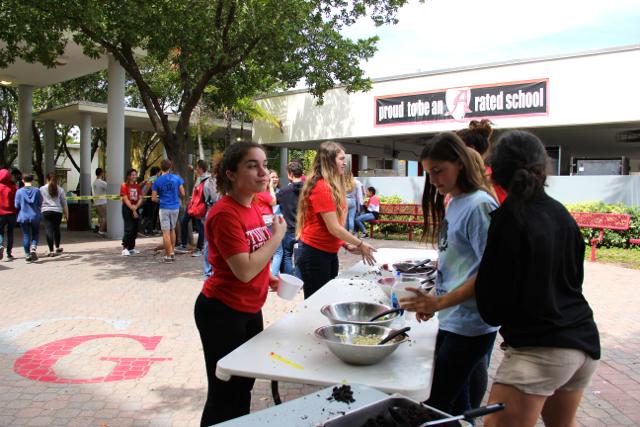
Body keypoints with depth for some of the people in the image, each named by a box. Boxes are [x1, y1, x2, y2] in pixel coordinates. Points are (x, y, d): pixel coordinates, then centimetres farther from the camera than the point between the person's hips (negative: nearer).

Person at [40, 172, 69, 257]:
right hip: (58, 212, 2)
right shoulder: (60, 189, 4)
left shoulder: (42, 189, 1)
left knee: (49, 231, -4)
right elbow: (64, 203, 6)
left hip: (46, 212, -2)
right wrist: (66, 213, 12)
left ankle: (51, 251, -9)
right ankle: (57, 248, 30)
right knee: (56, 229, 18)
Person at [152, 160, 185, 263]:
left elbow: (153, 198, -5)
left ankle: (168, 256, 2)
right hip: (175, 207, 3)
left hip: (164, 208, -2)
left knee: (166, 232, 0)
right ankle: (172, 252, 23)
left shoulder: (157, 181, -5)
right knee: (172, 230, 19)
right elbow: (182, 194, -1)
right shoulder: (177, 178, -3)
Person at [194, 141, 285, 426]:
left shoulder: (253, 208, 5)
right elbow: (244, 270, -27)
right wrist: (277, 236, -19)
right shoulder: (225, 213, -23)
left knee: (245, 385, 24)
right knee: (225, 392, 9)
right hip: (222, 313, -9)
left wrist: (268, 278, 4)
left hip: (249, 310, 9)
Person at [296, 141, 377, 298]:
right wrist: (360, 244, -10)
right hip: (315, 255, -9)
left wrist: (347, 245, 4)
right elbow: (333, 228, -19)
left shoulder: (331, 187, 11)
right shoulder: (322, 188, -18)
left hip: (329, 253, 9)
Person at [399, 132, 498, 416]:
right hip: (450, 320, 8)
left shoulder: (479, 205, -16)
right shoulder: (453, 203, 10)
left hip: (470, 325, -8)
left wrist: (441, 302, -23)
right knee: (455, 403, 19)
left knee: (435, 407, 0)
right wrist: (432, 301, 8)